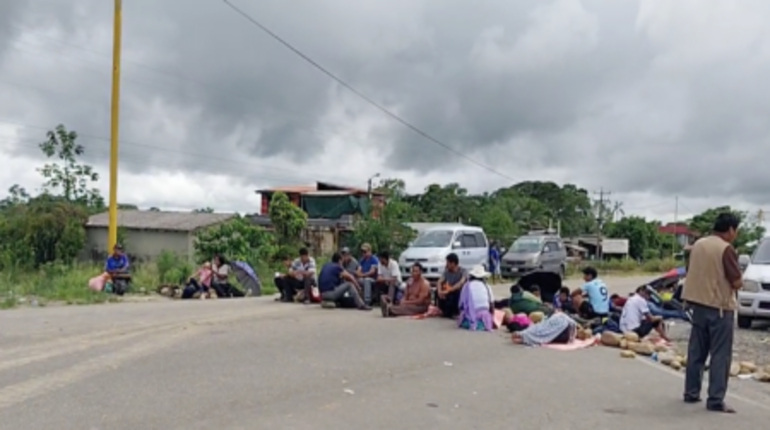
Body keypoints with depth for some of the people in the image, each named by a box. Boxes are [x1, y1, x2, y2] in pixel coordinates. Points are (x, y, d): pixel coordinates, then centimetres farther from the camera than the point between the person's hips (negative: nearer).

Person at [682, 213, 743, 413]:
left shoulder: (698, 244, 8)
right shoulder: (726, 249, -14)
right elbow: (737, 283, -14)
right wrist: (737, 284, 7)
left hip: (698, 304, 7)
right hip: (719, 306, -7)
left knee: (696, 352, 14)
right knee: (720, 355, -1)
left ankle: (691, 393, 19)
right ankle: (715, 400, -1)